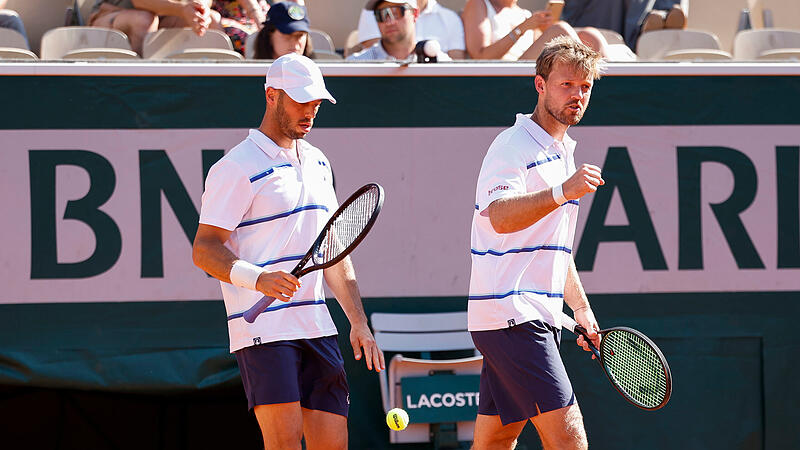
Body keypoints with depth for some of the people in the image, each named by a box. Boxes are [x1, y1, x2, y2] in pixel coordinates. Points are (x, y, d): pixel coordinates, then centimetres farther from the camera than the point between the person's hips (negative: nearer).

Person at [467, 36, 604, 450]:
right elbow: (500, 217, -30)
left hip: (538, 319, 10)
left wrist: (581, 307, 27)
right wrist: (563, 192, -43)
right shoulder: (514, 146, -10)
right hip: (511, 316, -10)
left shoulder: (563, 153, 21)